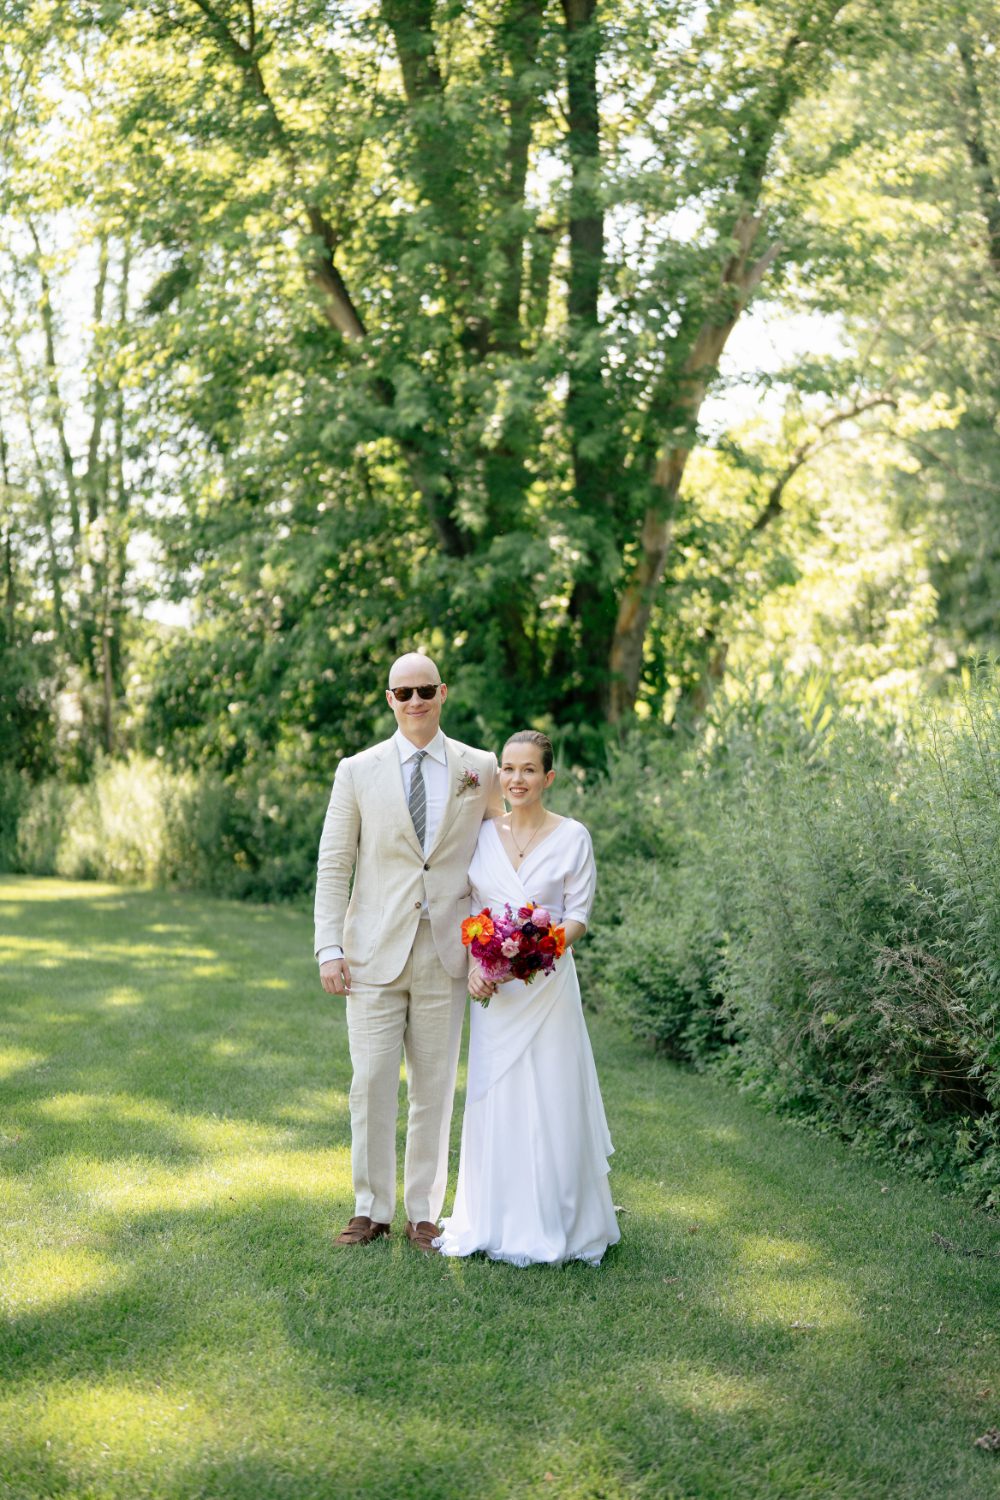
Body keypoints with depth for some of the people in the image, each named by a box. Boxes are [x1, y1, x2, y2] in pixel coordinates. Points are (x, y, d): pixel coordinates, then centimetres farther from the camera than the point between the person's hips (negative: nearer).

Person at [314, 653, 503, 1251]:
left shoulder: (481, 769, 5)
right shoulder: (358, 772, 3)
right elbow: (333, 866, 4)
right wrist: (329, 949, -5)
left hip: (446, 955, 1)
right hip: (375, 954, 0)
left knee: (435, 1088, 6)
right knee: (372, 1085, 0)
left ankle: (424, 1213, 17)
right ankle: (372, 1209, 14)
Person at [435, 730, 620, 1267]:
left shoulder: (572, 836, -3)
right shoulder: (482, 834, 6)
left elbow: (579, 915, -5)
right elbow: (470, 909, 8)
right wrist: (473, 964, -7)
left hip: (547, 985, -3)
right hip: (494, 989, 3)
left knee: (549, 1099, 0)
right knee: (494, 1098, 7)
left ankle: (552, 1224, 12)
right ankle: (495, 1220, 19)